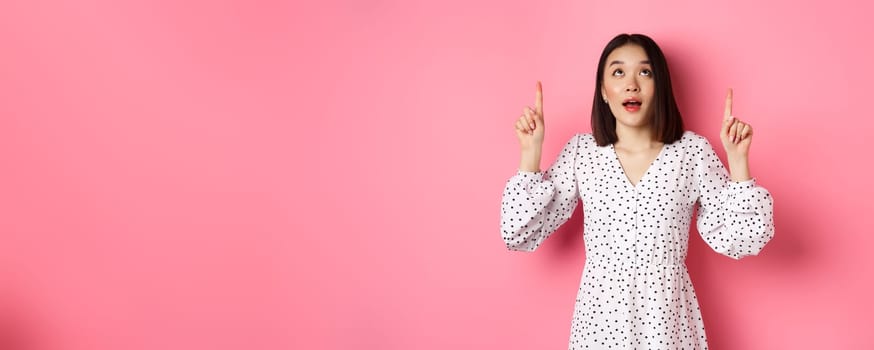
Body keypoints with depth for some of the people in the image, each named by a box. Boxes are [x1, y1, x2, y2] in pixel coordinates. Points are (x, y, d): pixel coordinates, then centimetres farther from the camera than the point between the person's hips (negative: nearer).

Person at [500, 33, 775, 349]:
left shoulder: (692, 151, -5)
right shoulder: (580, 151, -3)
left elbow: (736, 239, -6)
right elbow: (521, 235, -4)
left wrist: (737, 158, -13)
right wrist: (531, 152, -10)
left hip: (668, 320, 0)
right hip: (599, 320, 1)